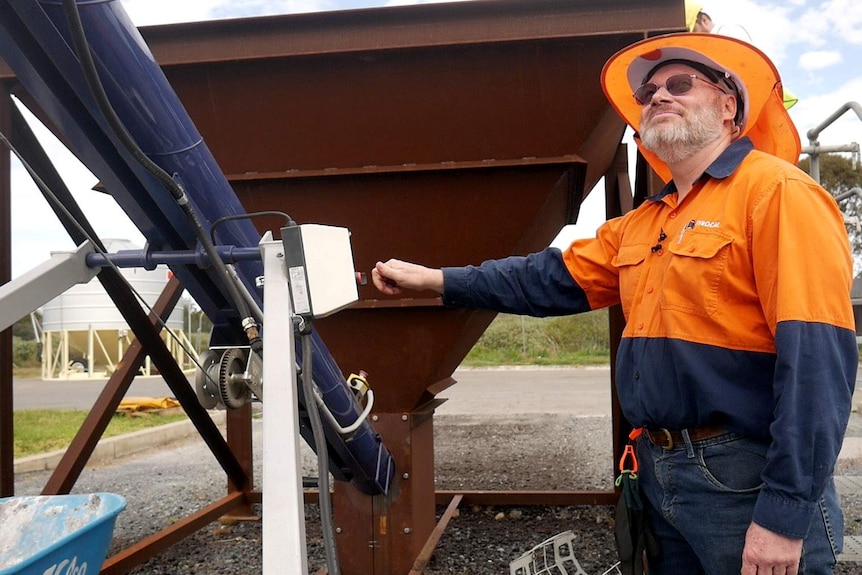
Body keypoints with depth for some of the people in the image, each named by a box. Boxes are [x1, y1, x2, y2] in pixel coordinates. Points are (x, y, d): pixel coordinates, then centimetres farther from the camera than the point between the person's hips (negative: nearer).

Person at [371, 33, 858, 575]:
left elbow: (818, 357, -20)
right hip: (660, 471, 8)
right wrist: (432, 279, 15)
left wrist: (784, 515, -23)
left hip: (749, 483, -8)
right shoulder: (639, 225, 13)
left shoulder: (775, 190, -13)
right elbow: (550, 279, 17)